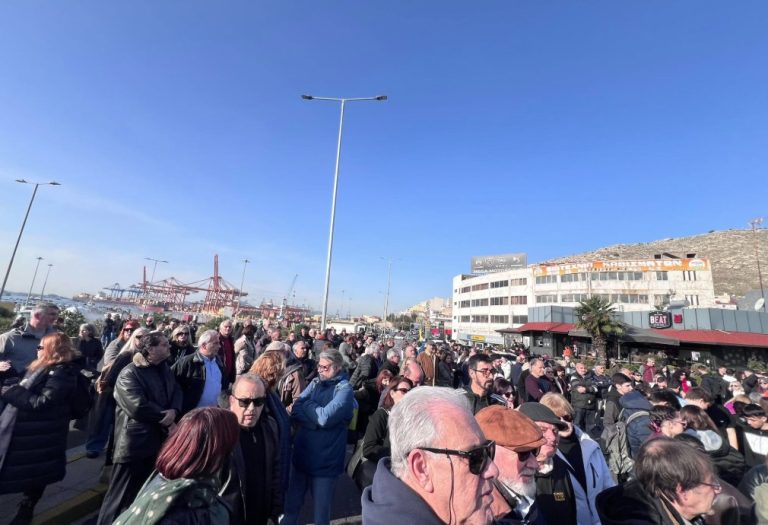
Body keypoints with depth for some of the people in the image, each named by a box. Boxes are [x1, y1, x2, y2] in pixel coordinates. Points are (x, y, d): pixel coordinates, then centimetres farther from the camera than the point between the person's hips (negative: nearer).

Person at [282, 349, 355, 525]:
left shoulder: (344, 389, -17)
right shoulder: (315, 383, 0)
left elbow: (325, 417, -27)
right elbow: (295, 413, -6)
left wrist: (308, 405, -11)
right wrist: (316, 421, -21)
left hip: (325, 461, -5)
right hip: (301, 455, 5)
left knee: (321, 510, 16)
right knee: (291, 504, 23)